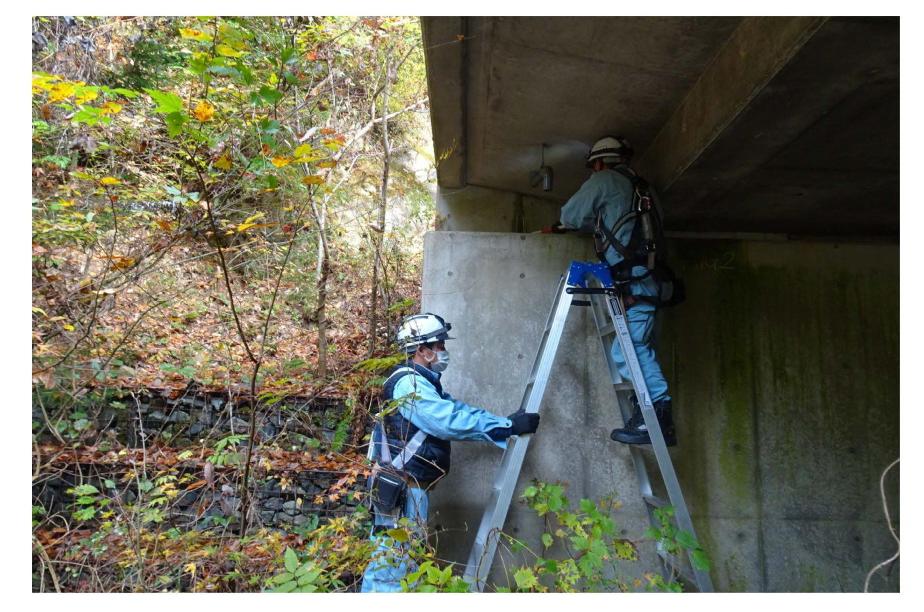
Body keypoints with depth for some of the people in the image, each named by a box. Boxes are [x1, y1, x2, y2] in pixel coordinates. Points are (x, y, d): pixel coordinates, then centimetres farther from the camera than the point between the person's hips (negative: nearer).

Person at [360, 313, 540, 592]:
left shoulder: (423, 382, 15)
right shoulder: (409, 383, -18)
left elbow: (457, 411, 9)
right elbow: (453, 420, -25)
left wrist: (506, 424, 1)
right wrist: (508, 426, -20)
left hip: (410, 485, 10)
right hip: (400, 486, -10)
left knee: (391, 556, 18)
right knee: (396, 557, -3)